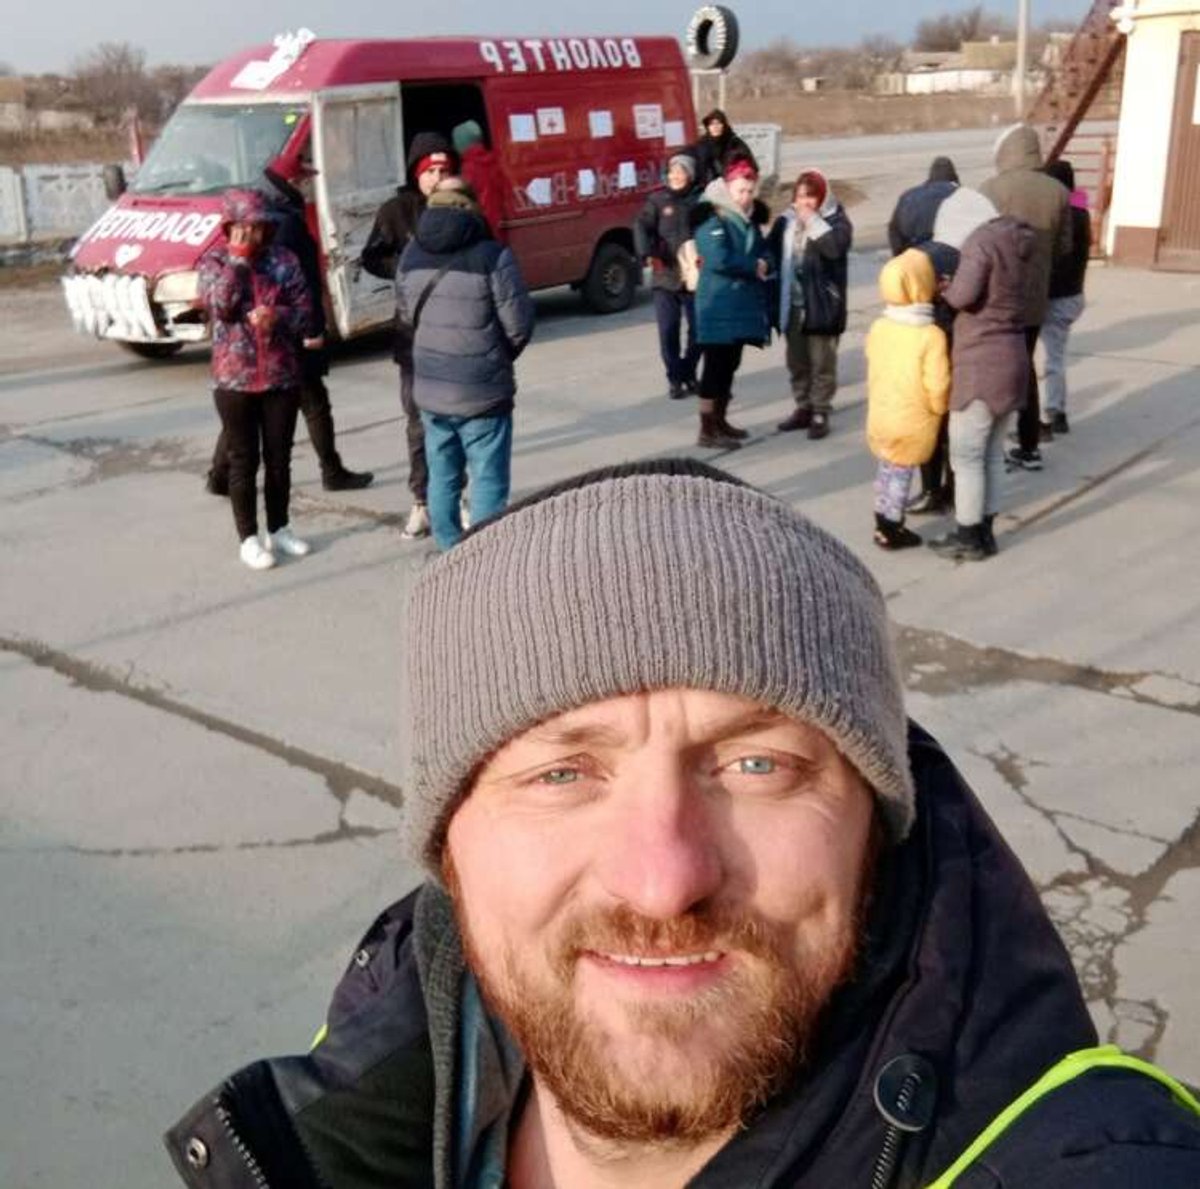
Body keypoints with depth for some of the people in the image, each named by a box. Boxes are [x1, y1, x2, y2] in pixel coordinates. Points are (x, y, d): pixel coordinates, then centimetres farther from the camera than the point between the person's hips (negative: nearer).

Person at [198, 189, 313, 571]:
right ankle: (248, 538, 14)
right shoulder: (213, 262, 0)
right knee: (243, 461, 4)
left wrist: (277, 316, -21)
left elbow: (307, 317, -1)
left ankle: (279, 530, 26)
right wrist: (237, 257, -16)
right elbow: (222, 306, -19)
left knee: (279, 458, 11)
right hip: (234, 380, -2)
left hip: (282, 378, 2)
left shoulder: (284, 260, 2)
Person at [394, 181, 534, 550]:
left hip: (429, 388, 6)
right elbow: (518, 325, -10)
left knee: (442, 478, 15)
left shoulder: (411, 256, 4)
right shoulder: (492, 256, -13)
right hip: (481, 391, -5)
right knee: (488, 482, 2)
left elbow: (406, 315, 12)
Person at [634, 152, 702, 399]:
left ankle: (688, 373, 26)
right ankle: (675, 378, 12)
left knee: (698, 330, 5)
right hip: (665, 277, 0)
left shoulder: (700, 201, 3)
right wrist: (648, 254, -26)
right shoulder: (658, 200, 4)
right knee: (668, 330, -2)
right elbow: (641, 227, -9)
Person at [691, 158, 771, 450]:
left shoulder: (749, 221, 16)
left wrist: (764, 266, -9)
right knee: (715, 366, -7)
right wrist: (754, 267, -11)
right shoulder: (712, 220, -11)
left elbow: (764, 253, 16)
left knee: (729, 366, 14)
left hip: (742, 305, 9)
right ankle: (707, 431, -4)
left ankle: (719, 421, 24)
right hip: (718, 307, -8)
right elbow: (719, 259, -23)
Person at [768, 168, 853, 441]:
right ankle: (803, 407, 27)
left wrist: (812, 222, -19)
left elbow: (836, 247, -25)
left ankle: (820, 413, 9)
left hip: (821, 303, -5)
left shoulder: (836, 220, -5)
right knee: (797, 360, 14)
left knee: (821, 361, 1)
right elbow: (774, 254, 11)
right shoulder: (786, 221, 8)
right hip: (792, 303, 5)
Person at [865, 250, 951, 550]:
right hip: (914, 422, -5)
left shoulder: (878, 327, -5)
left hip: (880, 414, 5)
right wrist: (939, 409, -3)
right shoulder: (931, 335, -20)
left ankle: (883, 524, 29)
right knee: (900, 474, 8)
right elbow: (937, 385, -18)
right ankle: (891, 531, 17)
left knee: (886, 470, 19)